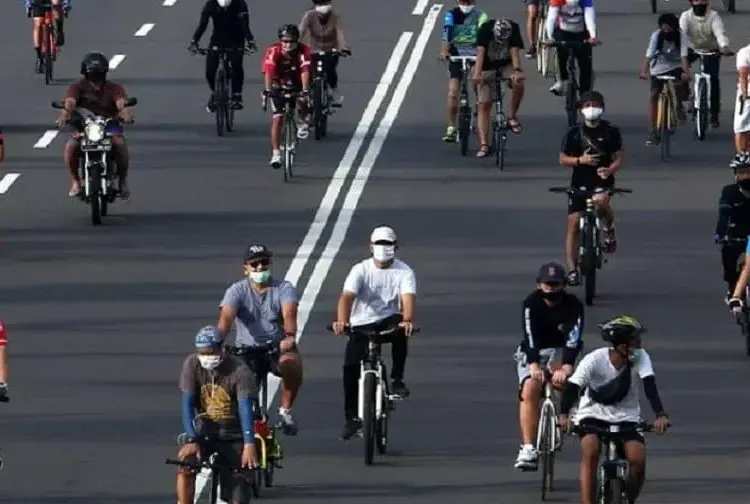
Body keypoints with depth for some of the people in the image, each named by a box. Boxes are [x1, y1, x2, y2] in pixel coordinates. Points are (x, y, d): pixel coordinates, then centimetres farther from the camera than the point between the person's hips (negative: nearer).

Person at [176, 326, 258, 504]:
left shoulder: (240, 371, -18)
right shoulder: (192, 364, -11)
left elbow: (245, 408, -28)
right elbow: (187, 404, -16)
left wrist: (249, 445, -41)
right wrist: (191, 440, -28)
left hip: (233, 435, -1)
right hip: (204, 430, 1)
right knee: (185, 469, -28)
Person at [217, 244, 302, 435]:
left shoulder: (284, 288, -4)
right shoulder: (237, 291, -3)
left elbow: (289, 314, -23)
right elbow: (226, 318, -21)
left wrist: (290, 337, -46)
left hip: (279, 347, -1)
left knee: (292, 364, -33)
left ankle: (285, 411, -11)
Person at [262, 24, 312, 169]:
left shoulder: (304, 51, -27)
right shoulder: (273, 51, -28)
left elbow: (305, 71, -38)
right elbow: (268, 71, -39)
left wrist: (305, 90, -53)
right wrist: (267, 90, -54)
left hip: (298, 85, 1)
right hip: (279, 87, -1)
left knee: (302, 101, -27)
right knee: (277, 118, -12)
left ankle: (303, 123, 8)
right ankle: (276, 154, -8)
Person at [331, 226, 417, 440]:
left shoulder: (404, 271, -5)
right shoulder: (360, 270, -6)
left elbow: (408, 297, -22)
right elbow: (347, 296, -22)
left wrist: (407, 320, -45)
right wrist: (342, 320, -43)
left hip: (388, 322, -1)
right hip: (362, 324, 1)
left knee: (401, 331, -37)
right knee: (350, 368, -15)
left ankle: (397, 380, -20)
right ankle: (352, 418, 1)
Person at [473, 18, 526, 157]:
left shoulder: (514, 28, -19)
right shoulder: (485, 29, -23)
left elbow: (514, 51, -27)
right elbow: (480, 52, -31)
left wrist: (517, 71, -44)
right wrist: (477, 74, -45)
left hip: (506, 65, 1)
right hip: (487, 68, -1)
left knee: (518, 82, -30)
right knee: (483, 106, -10)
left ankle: (512, 117, -11)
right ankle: (483, 145, -14)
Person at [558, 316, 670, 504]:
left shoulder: (640, 357, -15)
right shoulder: (594, 360, -22)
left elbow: (649, 385, -28)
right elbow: (572, 387, -29)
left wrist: (660, 414, -45)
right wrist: (563, 414, -48)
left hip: (626, 418, 2)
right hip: (594, 415, -2)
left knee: (638, 459, -22)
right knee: (590, 452, -32)